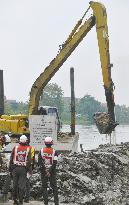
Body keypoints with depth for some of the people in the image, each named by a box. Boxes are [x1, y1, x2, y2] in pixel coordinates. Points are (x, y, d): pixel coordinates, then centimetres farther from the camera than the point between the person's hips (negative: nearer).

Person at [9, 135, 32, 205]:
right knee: (22, 185, 1)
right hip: (23, 168, -2)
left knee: (15, 184, 11)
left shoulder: (15, 148, 0)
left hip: (15, 168, 2)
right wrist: (29, 169, 3)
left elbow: (11, 159, 2)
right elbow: (29, 160, -5)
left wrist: (10, 168, 10)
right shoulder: (28, 149, -5)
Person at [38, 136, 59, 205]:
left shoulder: (41, 151, -4)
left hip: (43, 171, 0)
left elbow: (39, 162, -8)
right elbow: (54, 163, -12)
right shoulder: (54, 152, -6)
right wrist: (50, 171, -11)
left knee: (44, 187, 8)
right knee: (54, 186, 9)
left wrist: (43, 169, -6)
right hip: (52, 172, 0)